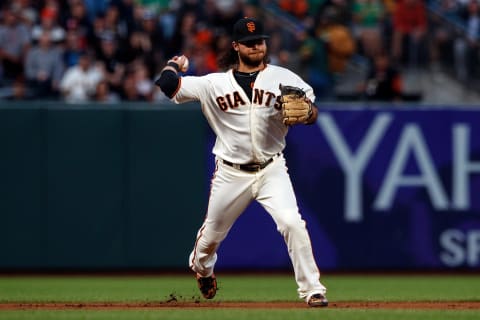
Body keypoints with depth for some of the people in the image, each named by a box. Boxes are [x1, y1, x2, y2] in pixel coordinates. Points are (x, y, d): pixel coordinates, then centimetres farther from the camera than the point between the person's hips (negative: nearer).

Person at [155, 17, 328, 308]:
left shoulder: (283, 78, -2)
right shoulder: (215, 83, -2)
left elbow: (312, 115, -8)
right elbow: (167, 84, -7)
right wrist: (175, 64, 13)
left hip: (271, 170, -1)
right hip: (231, 173, 1)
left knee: (292, 223, -21)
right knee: (212, 233, 15)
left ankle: (312, 289, -11)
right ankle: (202, 267, 50)